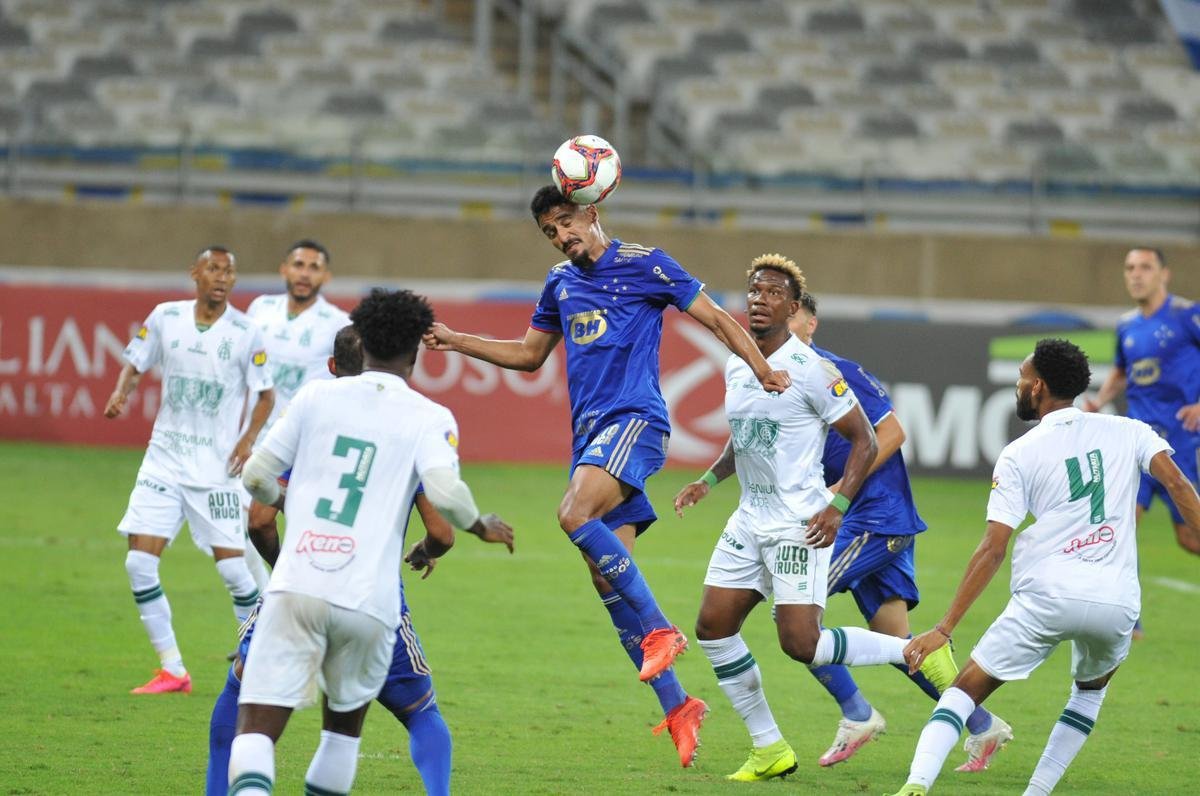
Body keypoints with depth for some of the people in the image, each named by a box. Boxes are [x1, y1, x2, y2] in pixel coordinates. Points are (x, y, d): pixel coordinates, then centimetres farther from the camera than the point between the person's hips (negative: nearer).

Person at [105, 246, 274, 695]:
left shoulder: (245, 332, -5)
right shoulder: (165, 318, 0)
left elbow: (265, 394, 5)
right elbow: (134, 364, 12)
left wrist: (249, 438, -10)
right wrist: (121, 393, -9)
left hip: (217, 466, -2)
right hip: (164, 459, 3)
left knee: (232, 568, -6)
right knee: (139, 562, -7)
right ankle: (172, 670, 3)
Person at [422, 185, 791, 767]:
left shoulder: (644, 264, 0)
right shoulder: (561, 282, 19)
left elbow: (713, 316, 2)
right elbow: (529, 354, 31)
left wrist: (763, 370, -8)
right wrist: (457, 342, 22)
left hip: (635, 419, -7)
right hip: (589, 432, 7)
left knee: (576, 515, -31)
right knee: (608, 574, 0)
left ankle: (660, 630, -20)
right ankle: (677, 708, 4)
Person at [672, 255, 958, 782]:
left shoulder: (810, 371, -14)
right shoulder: (735, 367, 9)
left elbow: (864, 440, -9)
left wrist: (838, 506, -18)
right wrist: (708, 480, 11)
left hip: (799, 524, -8)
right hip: (749, 518, 8)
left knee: (801, 644, -16)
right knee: (713, 626, 2)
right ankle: (769, 750, 12)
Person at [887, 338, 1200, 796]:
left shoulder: (1019, 455, 7)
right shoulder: (1128, 432, 14)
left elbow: (992, 550, 1)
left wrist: (944, 629, 1)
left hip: (1047, 595, -3)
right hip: (1117, 600, 3)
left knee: (966, 689, 5)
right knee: (1092, 687, 32)